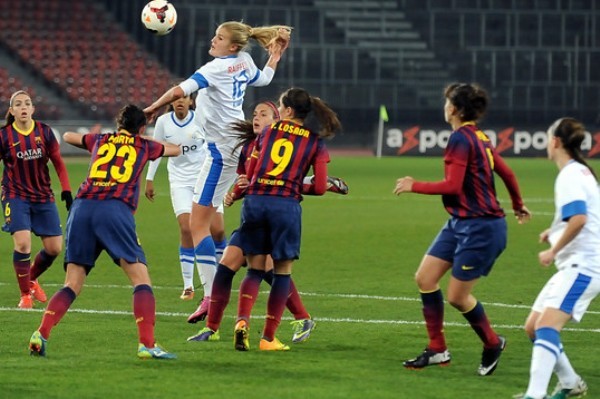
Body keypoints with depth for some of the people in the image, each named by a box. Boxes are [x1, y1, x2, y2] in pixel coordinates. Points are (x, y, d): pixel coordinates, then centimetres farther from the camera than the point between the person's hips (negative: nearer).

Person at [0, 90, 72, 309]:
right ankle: (25, 294, -3)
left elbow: (58, 163, 4)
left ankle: (32, 279, 33)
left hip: (43, 197, 3)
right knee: (22, 242, -21)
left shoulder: (44, 131, -3)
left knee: (54, 248, 3)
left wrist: (66, 191, -2)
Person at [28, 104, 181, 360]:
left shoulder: (100, 140, 27)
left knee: (72, 285, 8)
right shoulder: (144, 146, 21)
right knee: (141, 279, -2)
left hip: (82, 207, 4)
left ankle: (41, 334, -9)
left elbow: (68, 136, 48)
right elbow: (176, 150, 43)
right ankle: (147, 344, -16)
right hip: (115, 209, -4)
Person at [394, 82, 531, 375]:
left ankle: (493, 343, 22)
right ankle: (437, 350, 12)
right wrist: (518, 206, 34)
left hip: (480, 228, -10)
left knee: (457, 296, -1)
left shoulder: (461, 139, -17)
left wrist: (414, 186, -10)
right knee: (425, 277, 5)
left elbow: (452, 186, -22)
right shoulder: (478, 137, 10)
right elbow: (506, 173, 19)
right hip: (460, 224, 10)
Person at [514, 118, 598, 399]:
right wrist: (555, 232, 22)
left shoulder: (570, 175, -13)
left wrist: (553, 251, -19)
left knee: (546, 325, -24)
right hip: (574, 265, 10)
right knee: (533, 328, 13)